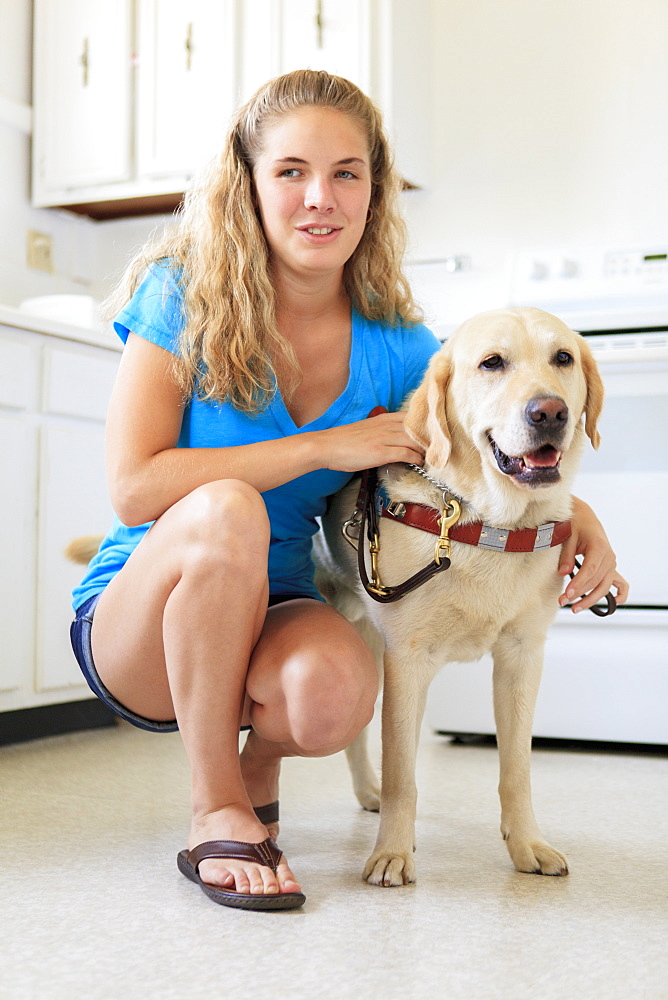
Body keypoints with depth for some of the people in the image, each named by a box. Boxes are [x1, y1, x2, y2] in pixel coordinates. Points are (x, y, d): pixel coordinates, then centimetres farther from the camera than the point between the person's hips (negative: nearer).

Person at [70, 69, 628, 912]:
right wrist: (319, 448, -23)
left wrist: (573, 509, -11)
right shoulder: (182, 296, -12)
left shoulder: (395, 348, -3)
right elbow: (133, 486, -20)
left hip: (270, 612, 2)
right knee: (226, 508, -35)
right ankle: (216, 808, -16)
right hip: (138, 620, -2)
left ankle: (260, 761, 5)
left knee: (337, 691, -33)